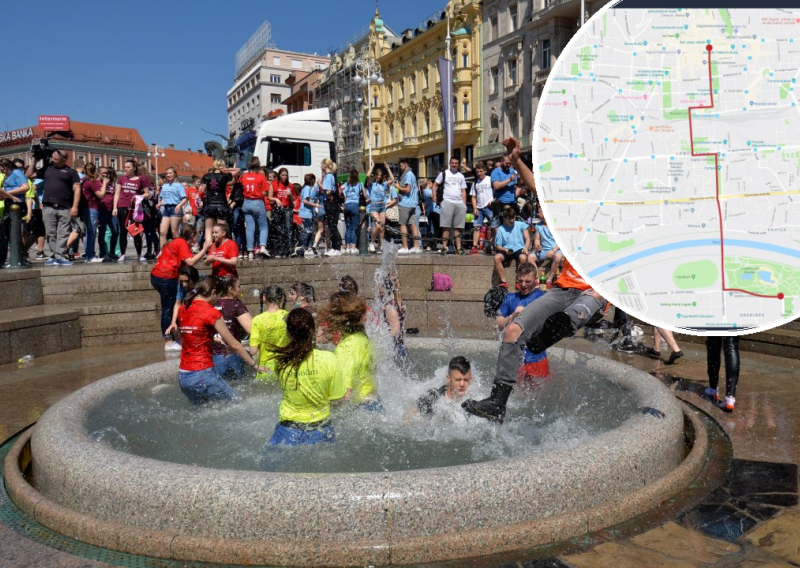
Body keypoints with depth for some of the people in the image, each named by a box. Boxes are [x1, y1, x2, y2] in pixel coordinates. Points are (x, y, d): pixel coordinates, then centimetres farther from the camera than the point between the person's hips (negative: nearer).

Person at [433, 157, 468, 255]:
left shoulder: (461, 176, 17)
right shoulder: (444, 173, 8)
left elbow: (463, 191, 15)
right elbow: (435, 185, 9)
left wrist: (464, 205, 6)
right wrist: (434, 196, -5)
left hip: (459, 203, 3)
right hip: (447, 202, -3)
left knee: (458, 227, 4)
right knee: (446, 226, -6)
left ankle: (458, 248, 5)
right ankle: (444, 247, -4)